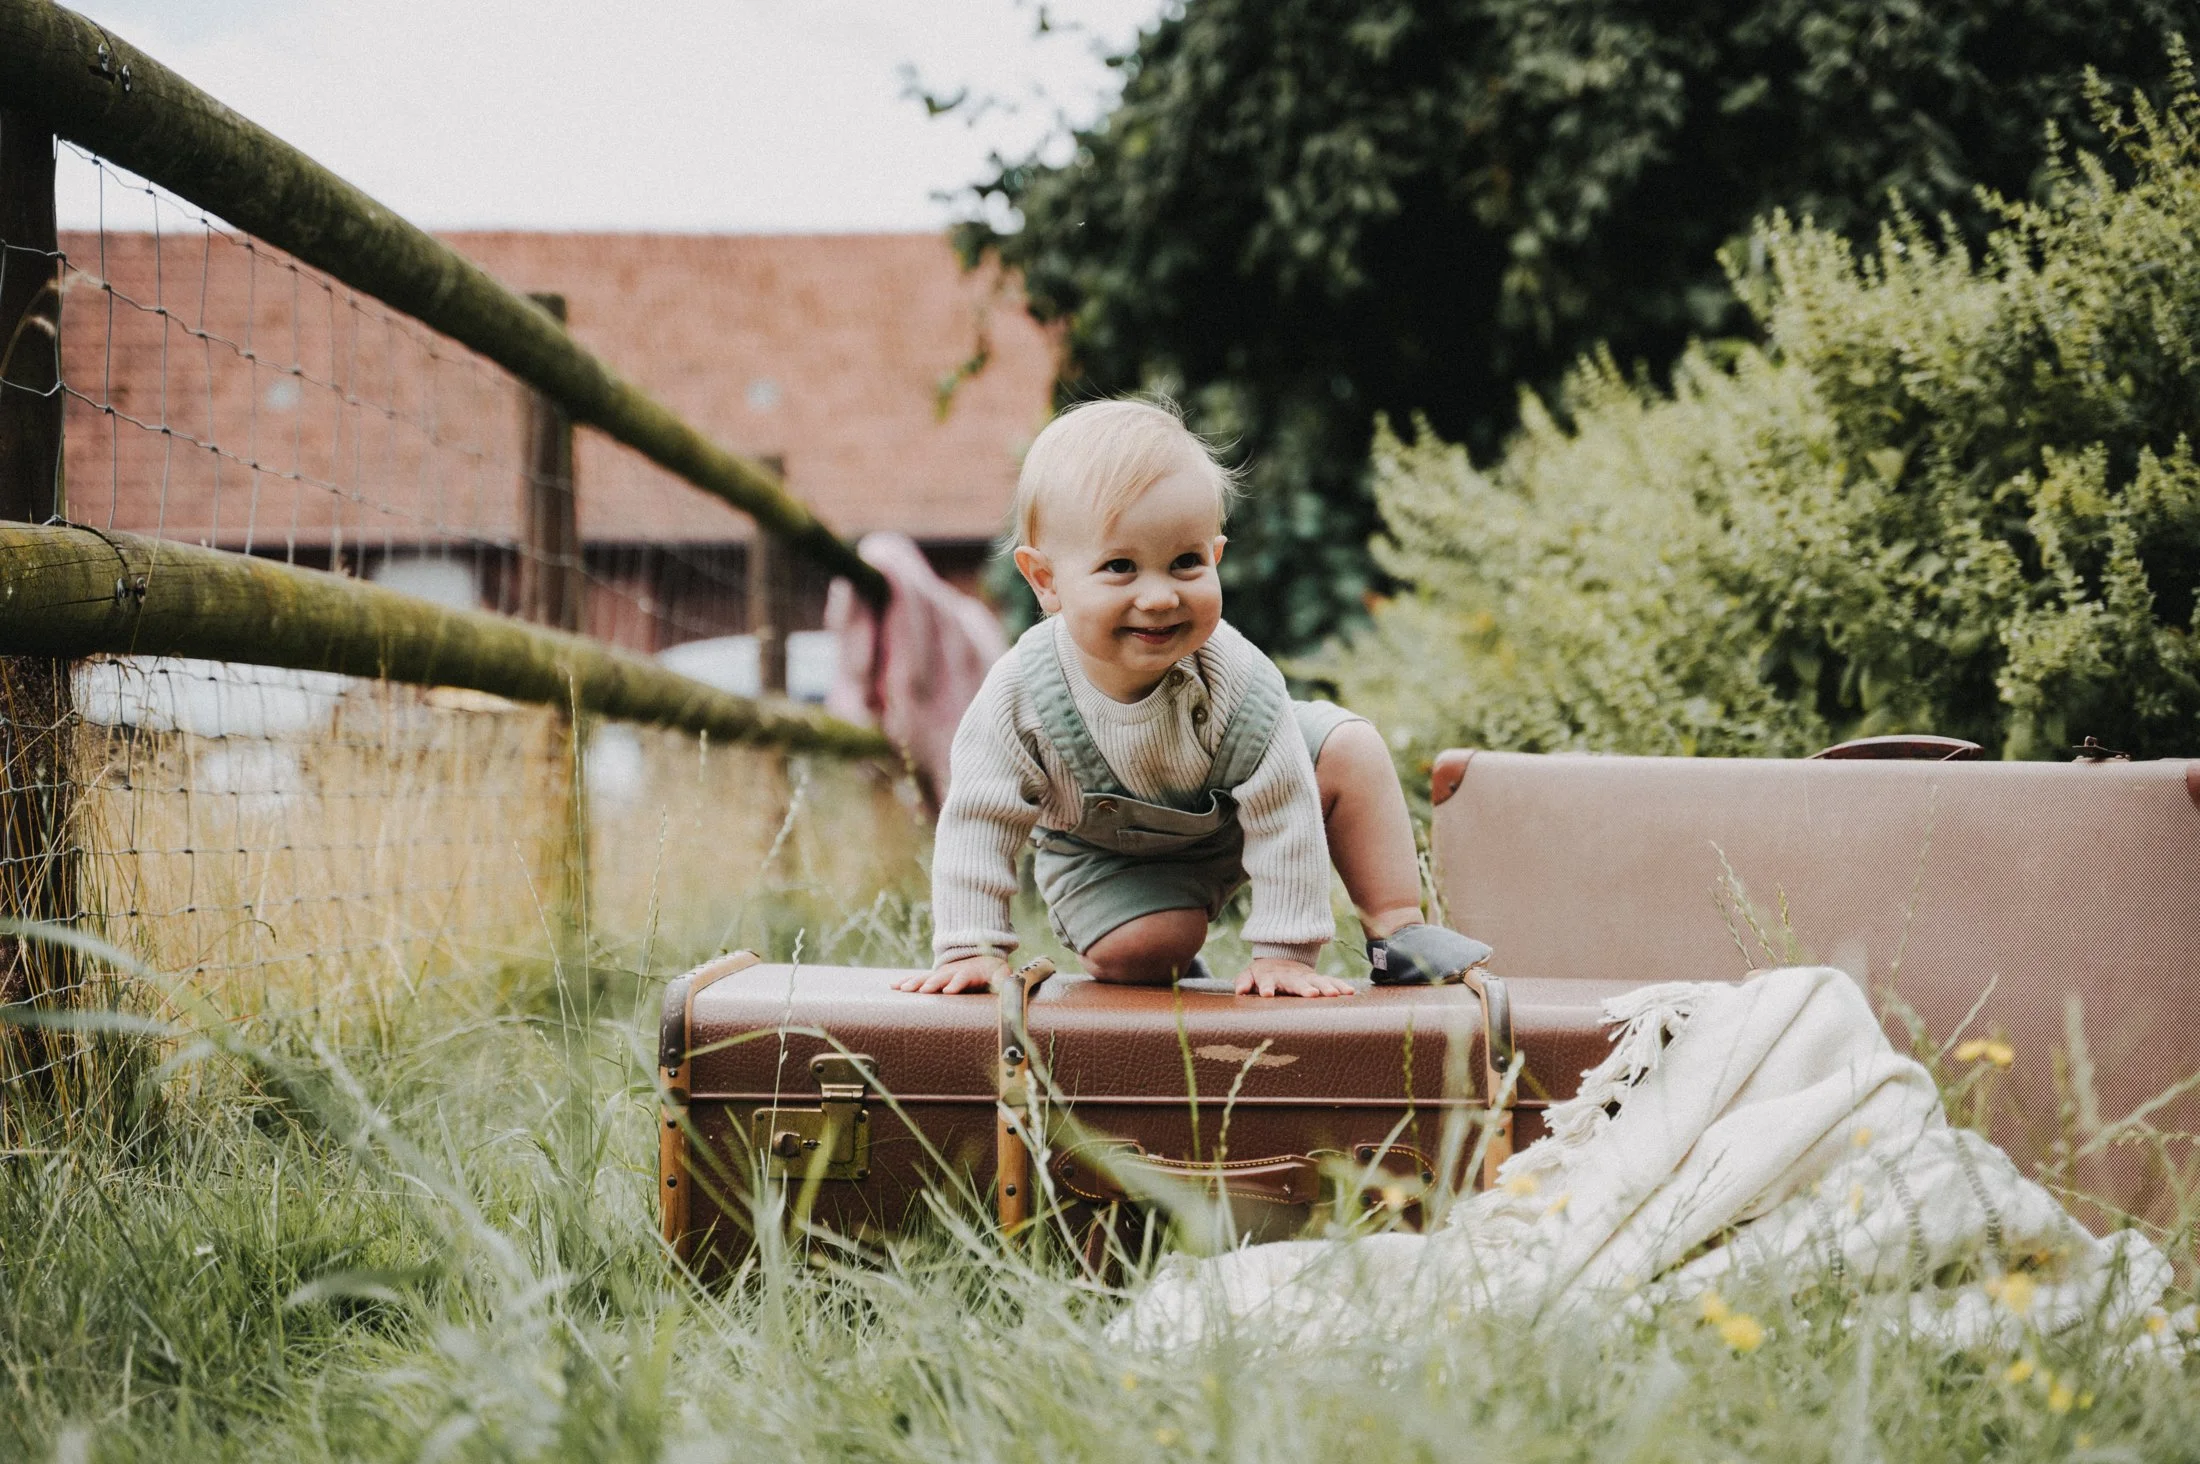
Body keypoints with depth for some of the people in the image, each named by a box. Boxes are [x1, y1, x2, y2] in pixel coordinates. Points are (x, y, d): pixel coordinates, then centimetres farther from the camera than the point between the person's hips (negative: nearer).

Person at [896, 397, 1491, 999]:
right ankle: (1168, 967, 11)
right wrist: (971, 949, -24)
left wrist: (1284, 951, -28)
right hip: (1105, 853, -1)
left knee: (1351, 751, -14)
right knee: (1135, 948, -25)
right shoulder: (1020, 697, -36)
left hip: (1235, 809, 1)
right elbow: (978, 822, -23)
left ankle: (1396, 927, -1)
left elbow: (1284, 817, -30)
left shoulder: (1239, 681, -37)